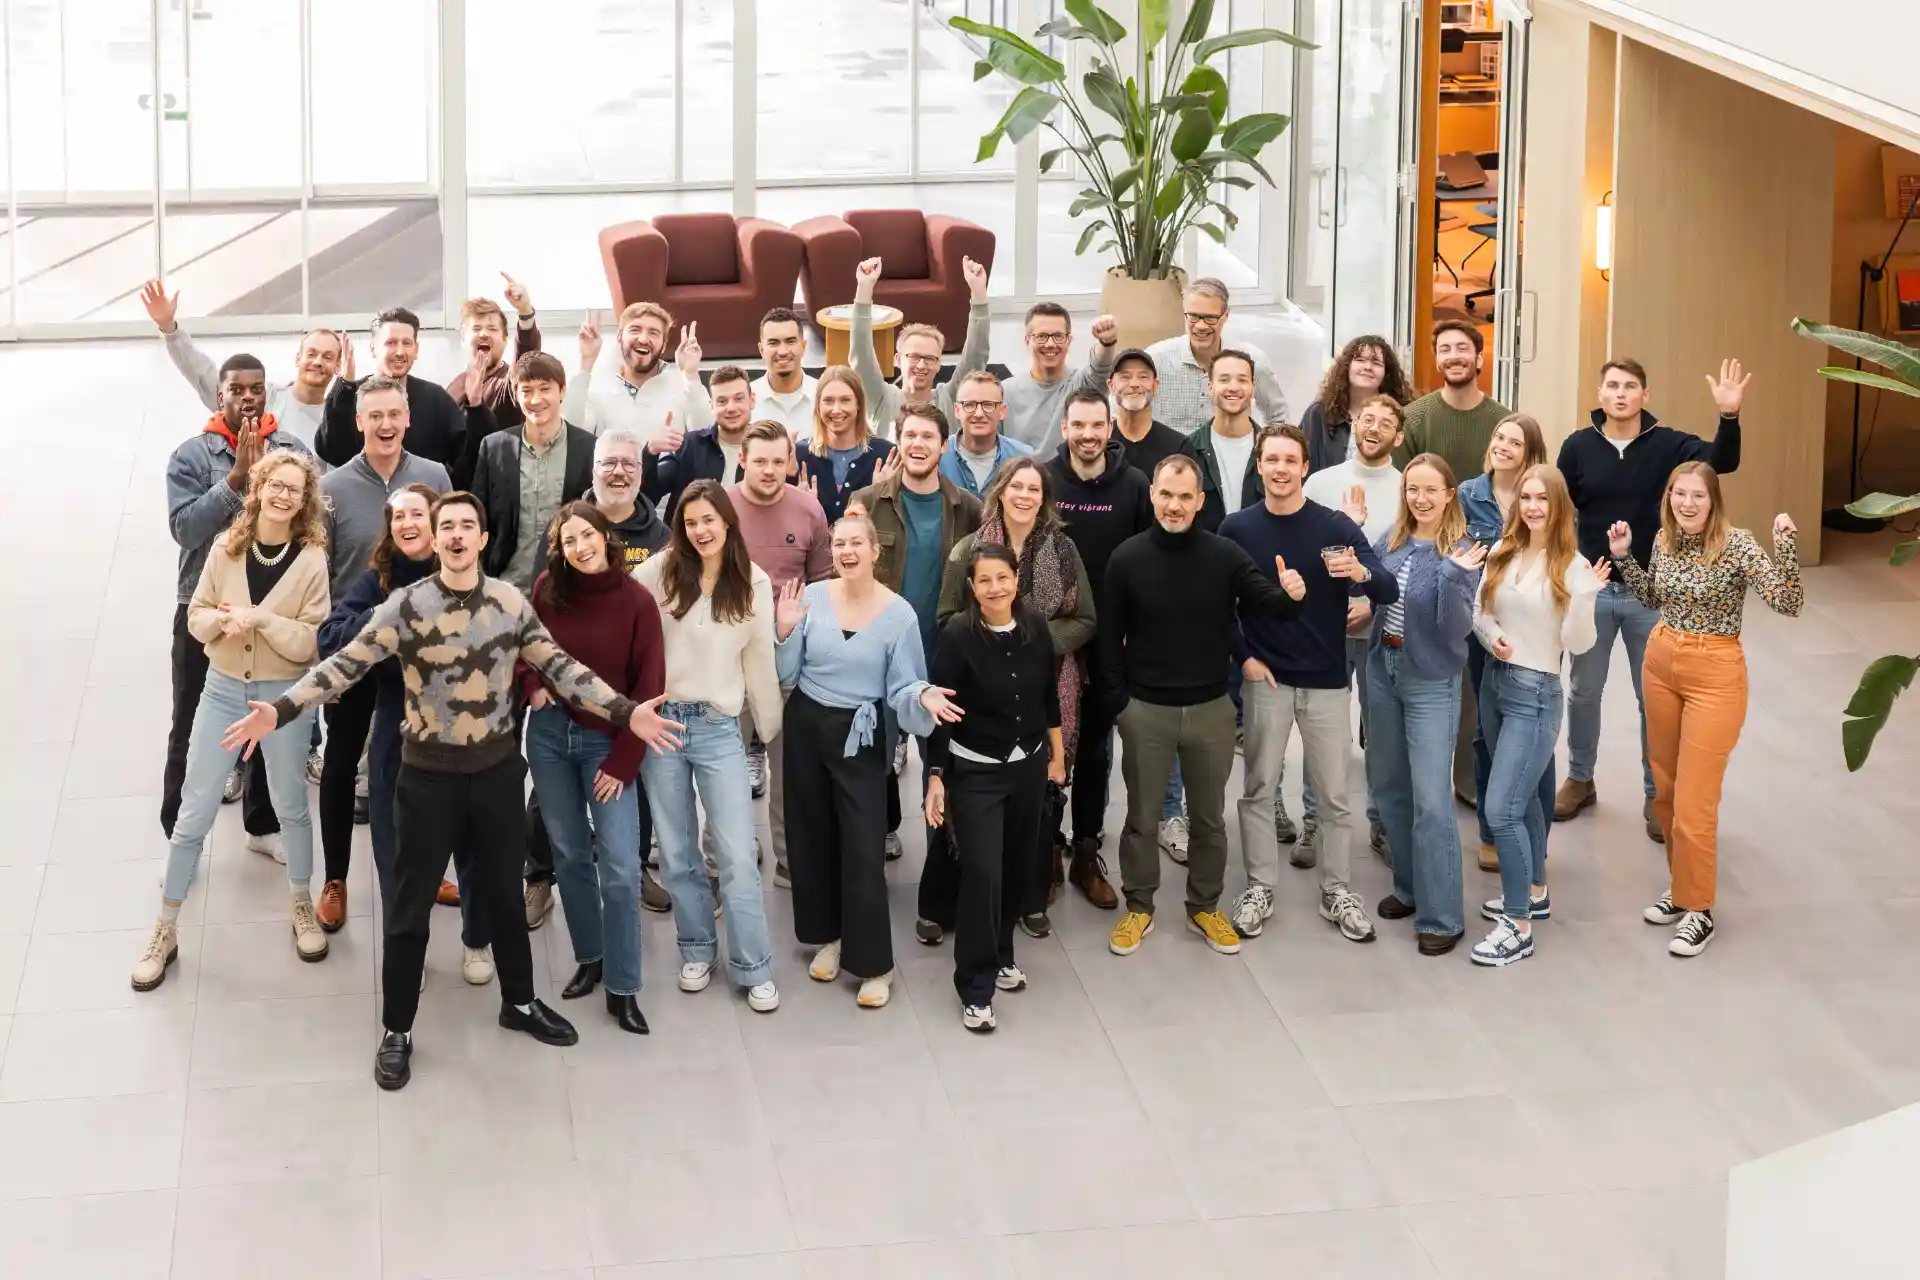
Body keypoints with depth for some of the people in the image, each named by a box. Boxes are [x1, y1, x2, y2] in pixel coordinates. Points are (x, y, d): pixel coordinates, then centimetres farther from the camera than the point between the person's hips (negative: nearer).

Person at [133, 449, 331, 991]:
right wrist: (222, 620, -21)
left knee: (291, 805, 16)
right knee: (194, 811, 6)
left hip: (284, 695, -2)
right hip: (223, 689, 2)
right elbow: (195, 617, 0)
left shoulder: (311, 559, -13)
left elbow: (313, 641, -16)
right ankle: (166, 929, 15)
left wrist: (258, 617, -27)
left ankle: (302, 906, 37)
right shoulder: (226, 548, -5)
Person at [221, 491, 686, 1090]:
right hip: (429, 774, -3)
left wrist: (626, 712, -7)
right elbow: (346, 664, -14)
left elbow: (559, 667, 1)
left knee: (505, 893, 18)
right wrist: (279, 711, -25)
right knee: (410, 906, 6)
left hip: (497, 769, 3)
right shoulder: (406, 605, -12)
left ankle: (519, 1001, 38)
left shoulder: (511, 602, -3)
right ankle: (396, 1030, 19)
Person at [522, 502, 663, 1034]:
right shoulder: (547, 589, -3)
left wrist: (623, 762, -11)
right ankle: (588, 958, 27)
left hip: (608, 742, -3)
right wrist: (532, 685, -10)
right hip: (550, 734, 3)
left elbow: (649, 689, -8)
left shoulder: (637, 601, -11)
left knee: (620, 867, -8)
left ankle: (622, 987, 0)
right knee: (570, 853, 11)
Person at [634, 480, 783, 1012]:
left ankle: (753, 969, 2)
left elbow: (759, 661, 9)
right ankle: (697, 950, 25)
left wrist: (773, 727, 13)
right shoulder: (660, 572, -2)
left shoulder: (754, 583, 3)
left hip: (720, 728, 0)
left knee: (737, 855, -5)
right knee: (676, 851, 9)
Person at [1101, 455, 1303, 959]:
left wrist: (1289, 595, -35)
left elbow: (1263, 600, -11)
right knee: (1142, 816, 11)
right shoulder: (1127, 558, -6)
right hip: (1145, 709, -1)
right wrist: (1119, 699, -5)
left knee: (1209, 816, 14)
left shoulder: (1224, 555, -6)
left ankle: (1205, 907, 29)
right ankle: (1138, 908, 25)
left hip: (1210, 708, 1)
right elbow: (1110, 636, -1)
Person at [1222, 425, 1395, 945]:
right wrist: (1243, 657, -6)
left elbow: (1389, 593, -13)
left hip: (1326, 681, 0)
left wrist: (1362, 574, -35)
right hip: (1265, 678, 0)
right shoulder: (1237, 529, -4)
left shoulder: (1336, 526, -7)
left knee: (1333, 794, 6)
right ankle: (1259, 888, 18)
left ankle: (1337, 892, 17)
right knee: (1258, 789, 7)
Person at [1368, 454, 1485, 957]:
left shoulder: (1462, 553, -13)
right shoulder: (1390, 542, 1)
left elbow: (1457, 629, -19)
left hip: (1431, 683, -6)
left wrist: (1455, 579, -35)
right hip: (1383, 671, 6)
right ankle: (1410, 887, 33)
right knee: (1387, 786, 16)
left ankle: (1442, 916, 0)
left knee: (1430, 801, -7)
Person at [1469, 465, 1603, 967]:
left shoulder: (1571, 567, -12)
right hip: (1494, 682, 6)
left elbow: (1577, 644, -14)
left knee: (1500, 808, -11)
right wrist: (1492, 637, -9)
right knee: (1523, 796, 21)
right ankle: (1533, 892, 39)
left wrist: (1586, 596, -29)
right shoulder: (1501, 553, 4)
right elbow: (1480, 612, 11)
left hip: (1534, 693, -6)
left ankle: (1519, 927, -3)